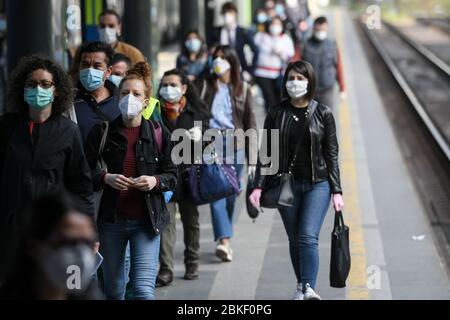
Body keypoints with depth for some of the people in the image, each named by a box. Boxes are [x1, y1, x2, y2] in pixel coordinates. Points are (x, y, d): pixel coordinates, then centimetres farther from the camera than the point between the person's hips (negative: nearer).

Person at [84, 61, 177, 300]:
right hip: (111, 219, 1)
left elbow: (171, 176, 6)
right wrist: (106, 178, -18)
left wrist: (156, 181, -14)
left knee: (143, 289, -12)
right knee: (113, 289, 13)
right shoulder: (103, 131, 1)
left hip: (146, 220, -1)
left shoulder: (158, 133, 2)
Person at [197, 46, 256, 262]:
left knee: (230, 196, 5)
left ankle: (224, 240, 19)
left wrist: (252, 159, 5)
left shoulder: (243, 89, 10)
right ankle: (224, 240, -23)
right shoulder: (206, 86, 8)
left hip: (235, 146, 2)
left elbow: (250, 124, 10)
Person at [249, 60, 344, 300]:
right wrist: (258, 186, -6)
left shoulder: (322, 114, 1)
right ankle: (301, 285, 22)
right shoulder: (277, 114, 2)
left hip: (317, 184, -2)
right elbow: (266, 152, 3)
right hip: (286, 184, 2)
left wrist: (336, 191, 0)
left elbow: (331, 154, 3)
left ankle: (309, 289, -21)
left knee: (308, 236, -16)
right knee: (294, 240, 8)